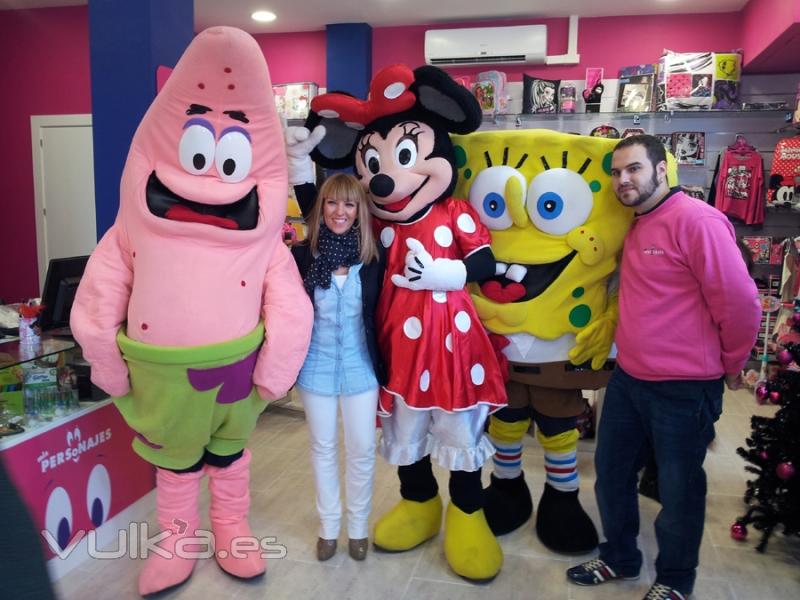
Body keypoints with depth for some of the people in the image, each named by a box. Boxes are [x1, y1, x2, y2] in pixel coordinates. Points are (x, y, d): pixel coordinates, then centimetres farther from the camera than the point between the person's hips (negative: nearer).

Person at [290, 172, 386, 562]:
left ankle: (358, 527, 31)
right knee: (322, 448, 14)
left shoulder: (374, 259, -5)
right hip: (316, 366, 0)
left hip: (360, 367, 0)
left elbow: (381, 317, -1)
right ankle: (328, 526, 33)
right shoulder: (302, 255, -7)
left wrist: (383, 369, 0)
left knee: (361, 450, 10)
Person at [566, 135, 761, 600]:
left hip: (684, 388, -8)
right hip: (628, 378, 8)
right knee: (611, 472, 18)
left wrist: (731, 364, -5)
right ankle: (619, 558, 39)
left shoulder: (697, 220, -17)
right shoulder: (634, 227, 10)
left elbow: (740, 301, -17)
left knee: (678, 488, 10)